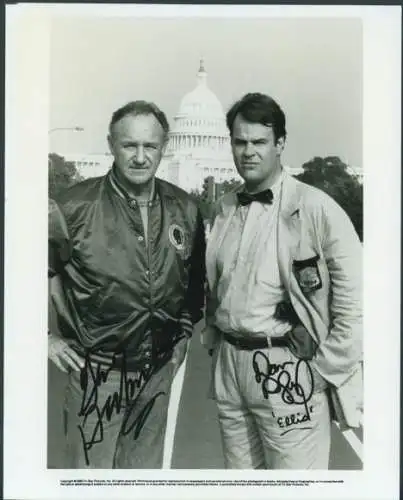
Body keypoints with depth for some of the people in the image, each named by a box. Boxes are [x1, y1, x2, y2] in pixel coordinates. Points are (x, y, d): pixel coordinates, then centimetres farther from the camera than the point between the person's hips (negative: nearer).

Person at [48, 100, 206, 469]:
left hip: (159, 370, 4)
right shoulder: (75, 206, -14)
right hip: (97, 371, -4)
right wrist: (47, 336, -5)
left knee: (146, 470, 19)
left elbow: (197, 275, 15)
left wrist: (185, 330, 11)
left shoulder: (185, 209, 0)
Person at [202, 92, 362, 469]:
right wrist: (213, 341, 10)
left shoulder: (316, 208, -11)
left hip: (288, 370, -5)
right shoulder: (223, 208, 8)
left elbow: (354, 299, -11)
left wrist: (327, 371, -10)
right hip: (228, 365, 6)